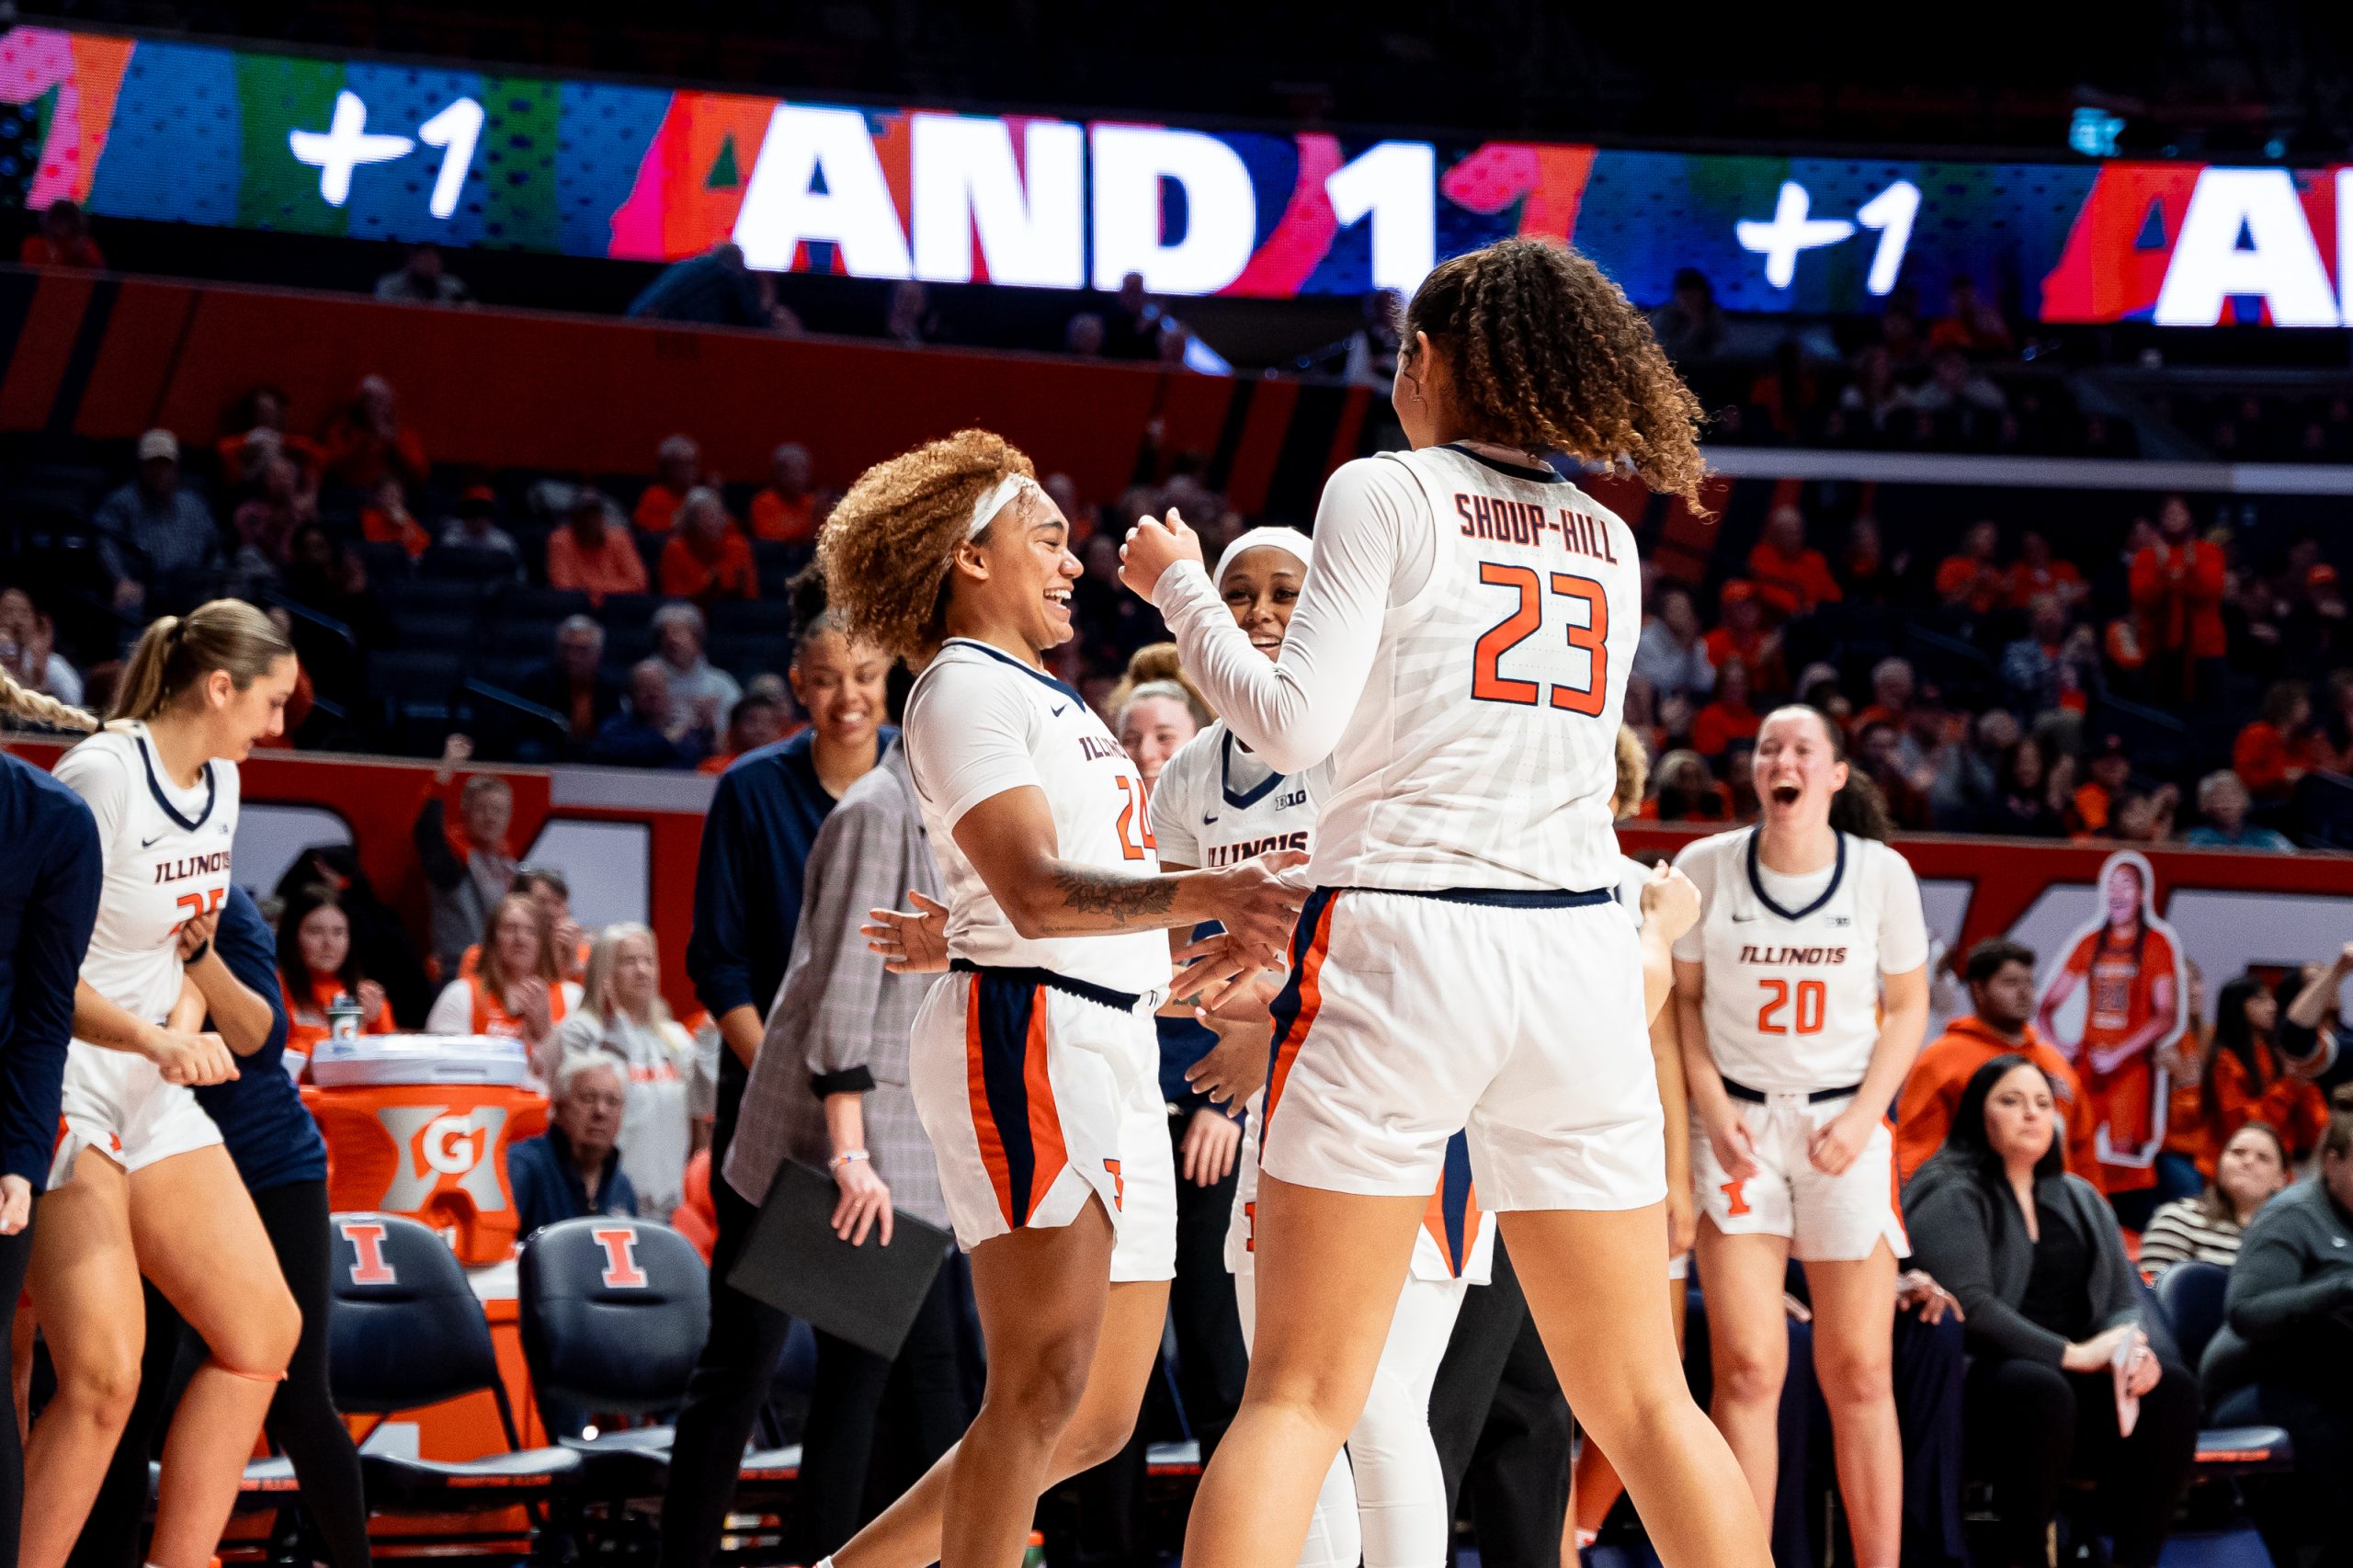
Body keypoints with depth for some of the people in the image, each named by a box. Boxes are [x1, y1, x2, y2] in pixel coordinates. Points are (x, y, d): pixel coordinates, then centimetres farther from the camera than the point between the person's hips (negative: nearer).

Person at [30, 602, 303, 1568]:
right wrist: (153, 1041, -31)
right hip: (58, 1089, -9)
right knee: (103, 1377, -17)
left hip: (154, 1097, 9)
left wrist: (185, 1029, -1)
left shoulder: (217, 783, 9)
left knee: (264, 1332, 7)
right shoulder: (103, 774, -18)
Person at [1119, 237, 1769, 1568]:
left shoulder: (1387, 492, 0)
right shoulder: (1609, 539, 16)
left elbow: (1296, 725, -8)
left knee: (1300, 1396, -6)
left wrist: (1181, 586, 6)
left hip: (1402, 951, -4)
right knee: (1640, 1397, 11)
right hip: (1579, 955, 5)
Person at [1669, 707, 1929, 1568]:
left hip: (1845, 1126, 1)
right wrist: (1713, 1106, -7)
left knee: (1858, 1373, 0)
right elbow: (1682, 998, 5)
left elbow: (1908, 1007, 5)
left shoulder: (1882, 873, -3)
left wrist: (1865, 1116, -7)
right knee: (1748, 1368, -9)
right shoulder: (1706, 867, -4)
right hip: (1739, 1121, -1)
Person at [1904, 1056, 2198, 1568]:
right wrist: (2072, 1354, -21)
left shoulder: (2079, 1200, 20)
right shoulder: (1953, 1197, -2)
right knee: (2041, 1390, -39)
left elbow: (2126, 1298, 13)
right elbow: (1970, 1307, -16)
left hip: (2070, 1375, 6)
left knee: (2172, 1387, -21)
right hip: (1978, 1386, -6)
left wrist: (2133, 1349, -12)